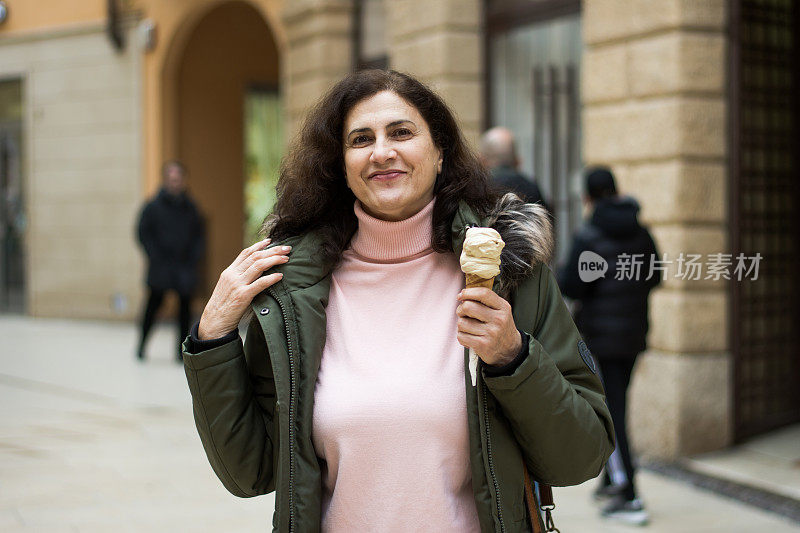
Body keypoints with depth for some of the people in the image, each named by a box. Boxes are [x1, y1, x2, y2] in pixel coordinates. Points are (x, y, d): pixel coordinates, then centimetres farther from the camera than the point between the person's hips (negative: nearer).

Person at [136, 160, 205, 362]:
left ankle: (182, 348, 8)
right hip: (161, 266, -3)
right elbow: (143, 234, 0)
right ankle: (141, 344, 16)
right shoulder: (153, 207, -2)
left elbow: (199, 234, 13)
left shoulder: (190, 208, 7)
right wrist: (156, 257, -7)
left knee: (185, 303, 0)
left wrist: (194, 258, 1)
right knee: (154, 302, 1)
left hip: (184, 267, 3)